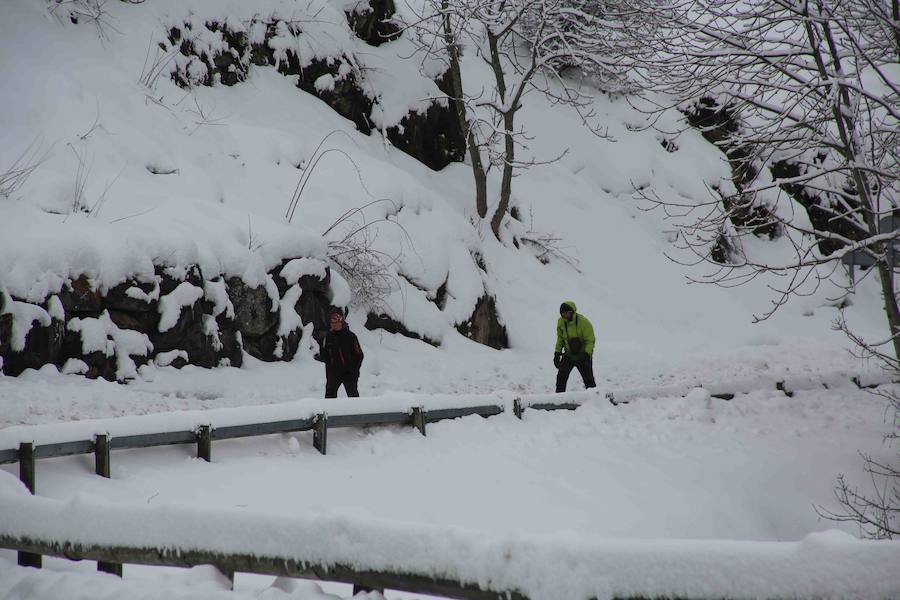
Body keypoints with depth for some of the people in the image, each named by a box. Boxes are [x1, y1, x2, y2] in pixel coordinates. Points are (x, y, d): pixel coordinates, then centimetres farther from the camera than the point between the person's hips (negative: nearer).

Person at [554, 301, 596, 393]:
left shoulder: (583, 322, -22)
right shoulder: (561, 322, -6)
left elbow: (590, 340, -17)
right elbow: (560, 338, 10)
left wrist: (587, 354, -27)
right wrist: (557, 352, 5)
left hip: (583, 356, -4)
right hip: (568, 355, 4)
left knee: (588, 380, 0)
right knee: (561, 377, 0)